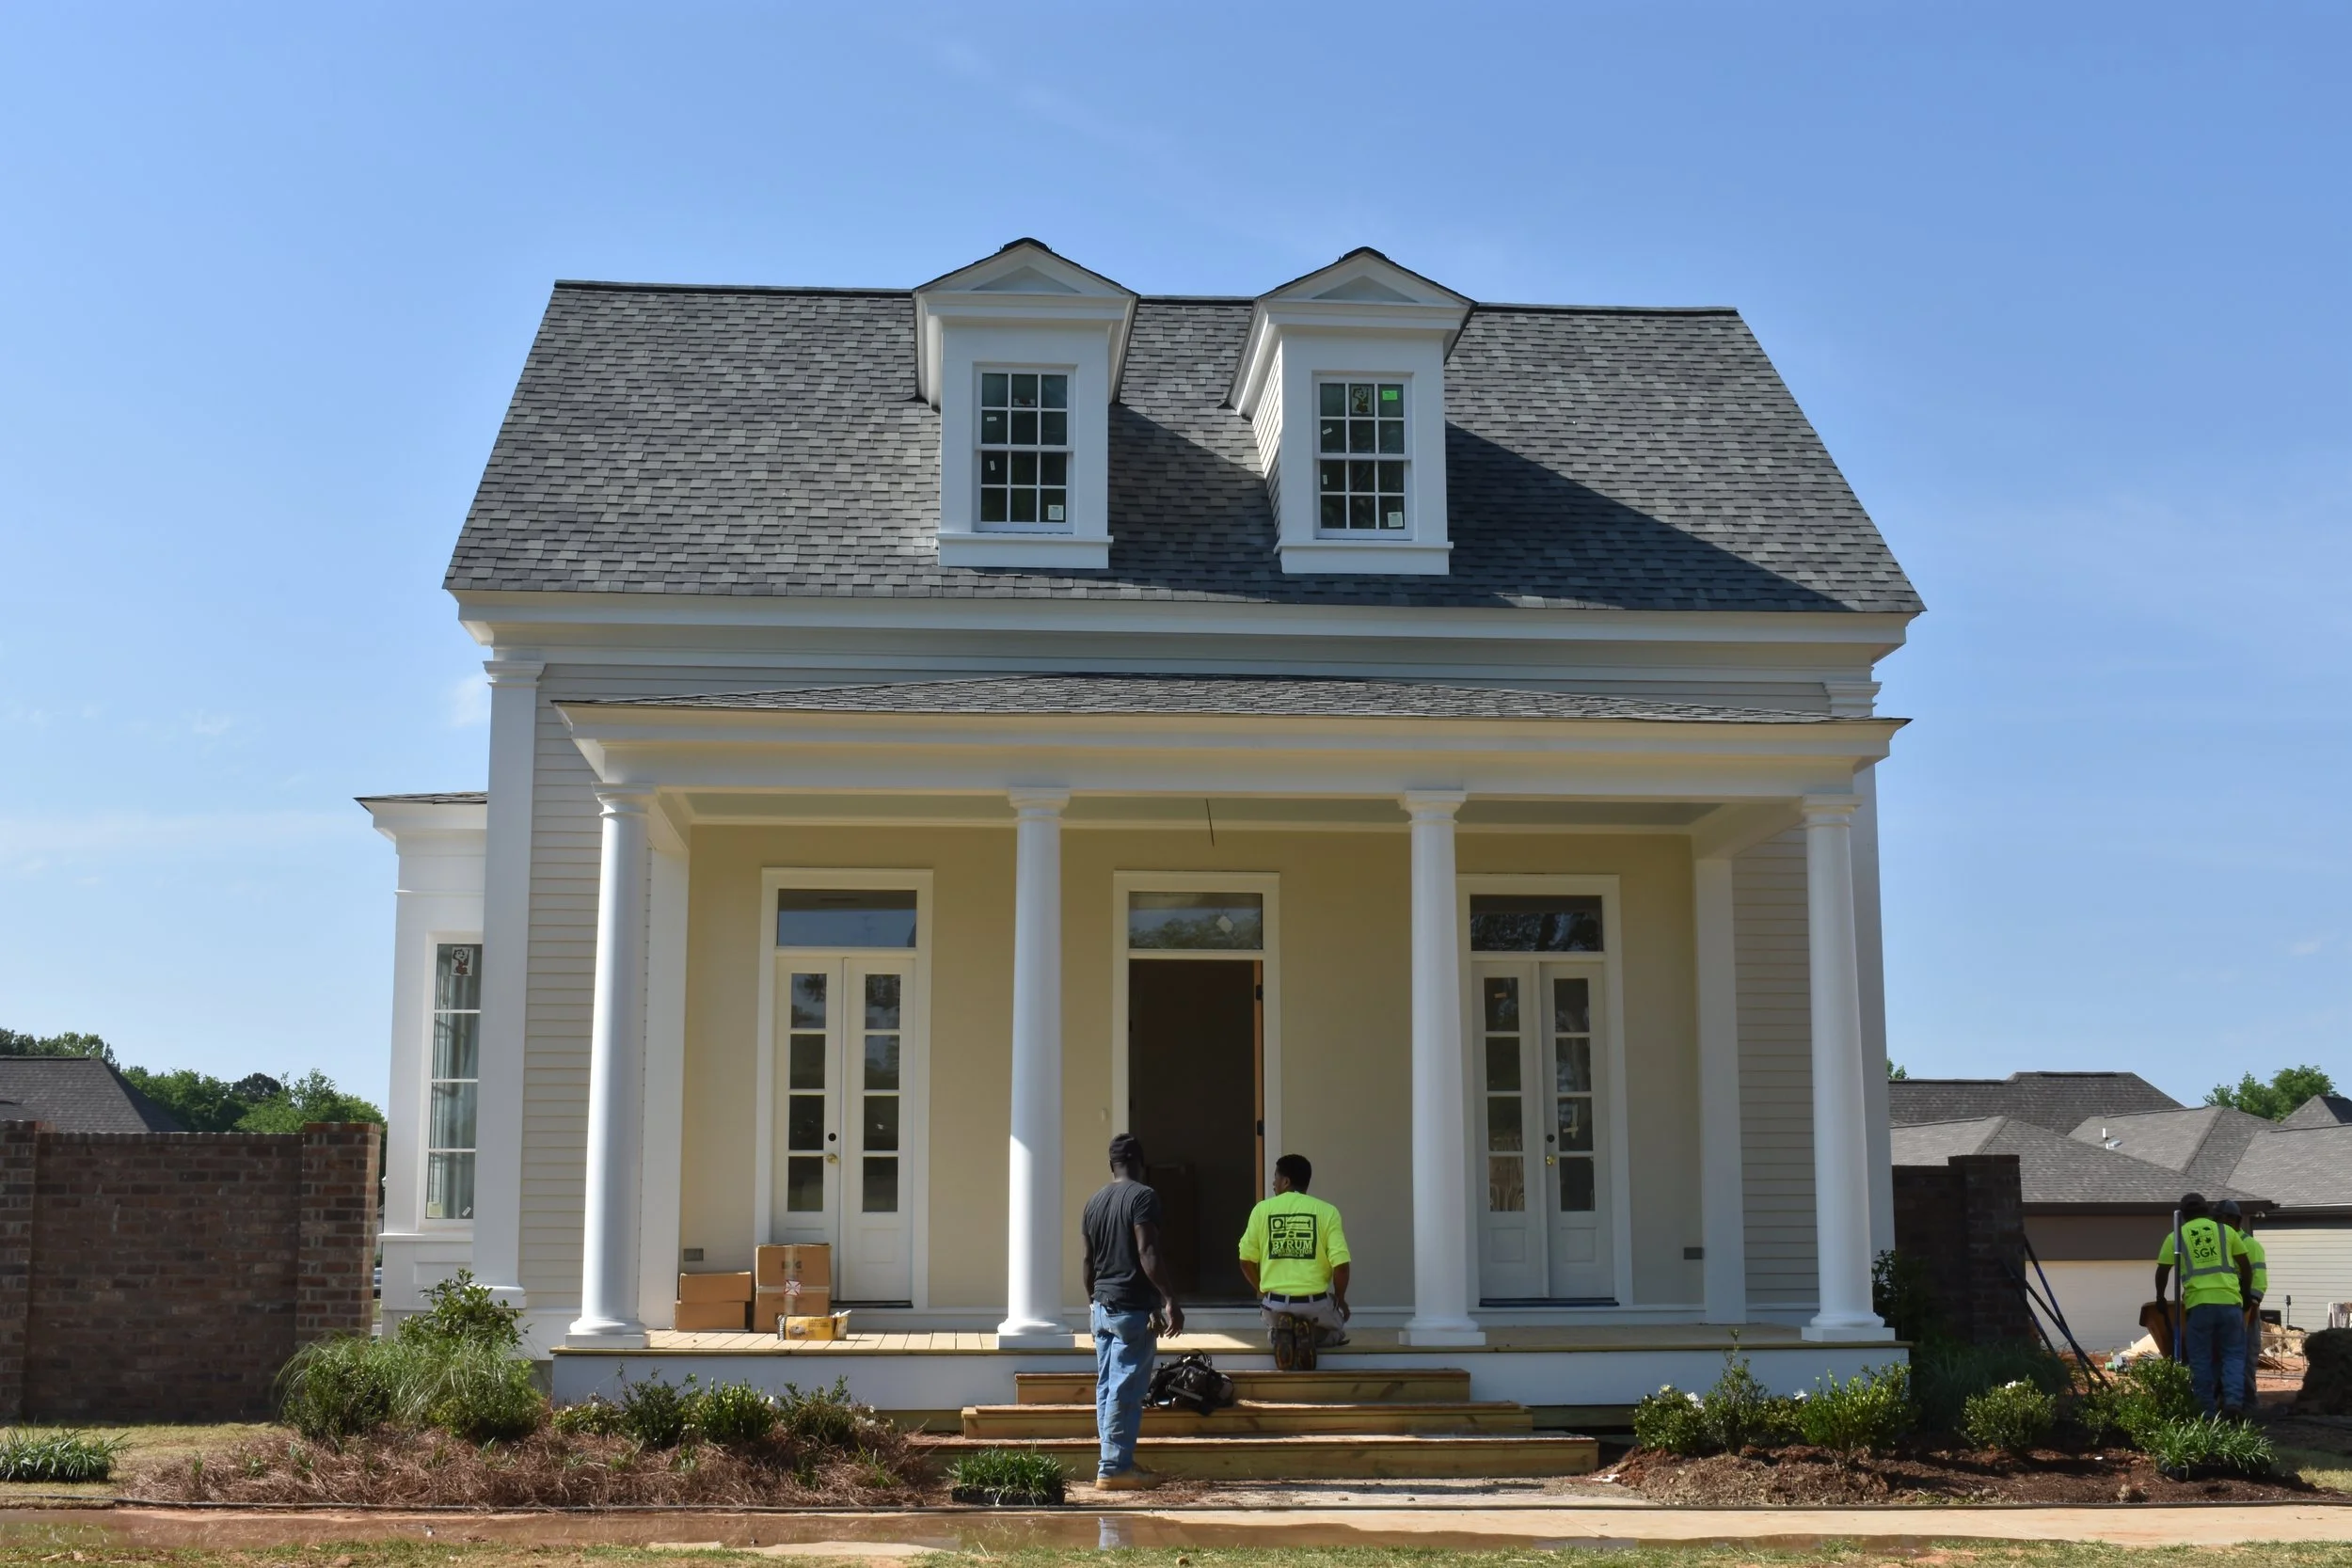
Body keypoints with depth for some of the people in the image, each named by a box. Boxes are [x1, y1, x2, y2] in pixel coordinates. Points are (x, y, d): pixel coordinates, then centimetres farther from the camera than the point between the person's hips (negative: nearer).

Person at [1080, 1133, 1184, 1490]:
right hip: (1133, 1307, -8)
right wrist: (1169, 1300, -20)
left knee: (1107, 1386, 11)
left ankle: (1117, 1461, 17)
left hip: (1103, 1305, 8)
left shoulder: (1094, 1202, 11)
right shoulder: (1143, 1196, -11)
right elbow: (1147, 1255, -20)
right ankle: (1114, 1468, -6)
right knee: (1126, 1390, -6)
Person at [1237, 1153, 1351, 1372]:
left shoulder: (1262, 1209, 1)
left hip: (1275, 1302, 1)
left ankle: (1281, 1336, -4)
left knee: (1275, 1334, 35)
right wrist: (1340, 1299, 9)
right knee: (1337, 1334, 31)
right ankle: (1310, 1336, -5)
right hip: (1315, 1301, -1)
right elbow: (1340, 1263, -9)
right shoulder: (1327, 1211, -3)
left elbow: (1246, 1260, 2)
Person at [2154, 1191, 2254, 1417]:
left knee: (2201, 1360, 7)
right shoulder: (2226, 1231, 13)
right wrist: (2245, 1295, 29)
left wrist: (2160, 1298, 29)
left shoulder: (2176, 1236, 10)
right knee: (2233, 1354, 10)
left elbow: (2162, 1272, 13)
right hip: (2229, 1301, 1)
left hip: (2198, 1304, -1)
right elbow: (2246, 1268, 16)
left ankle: (2208, 1411, 5)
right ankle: (2233, 1398, -9)